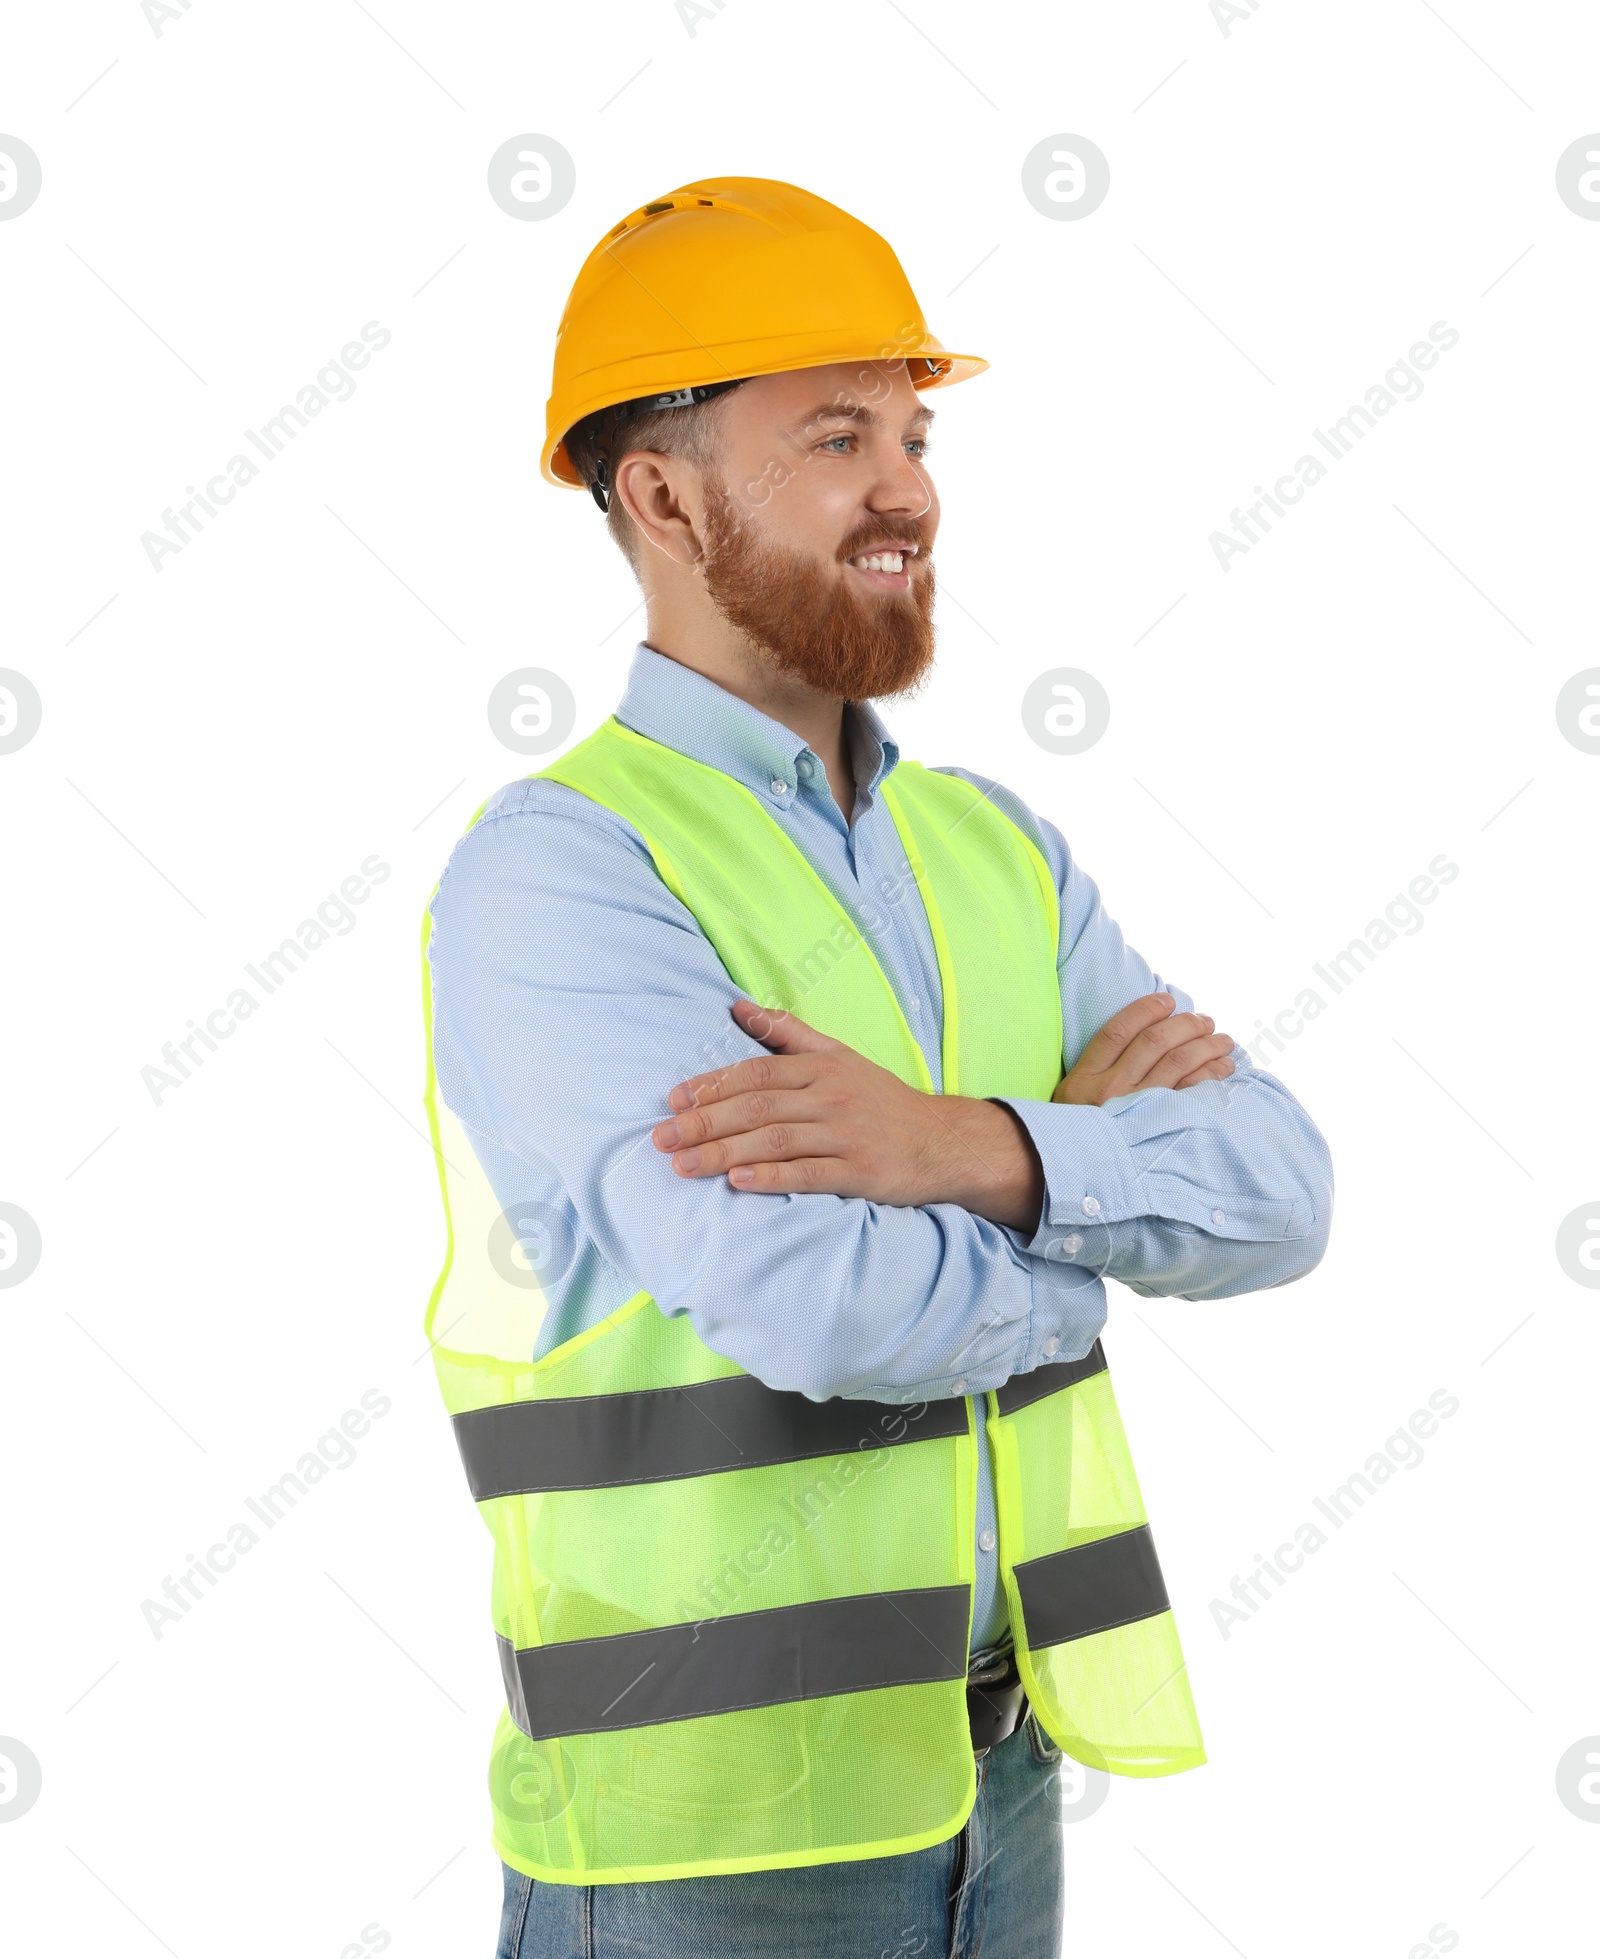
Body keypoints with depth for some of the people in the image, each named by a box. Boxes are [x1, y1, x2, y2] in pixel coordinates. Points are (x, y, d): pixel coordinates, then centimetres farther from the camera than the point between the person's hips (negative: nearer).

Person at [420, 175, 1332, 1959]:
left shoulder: (994, 850, 5)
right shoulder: (554, 877, -17)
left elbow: (1277, 1192, -6)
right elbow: (830, 1308, -28)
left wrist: (975, 1150, -25)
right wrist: (1100, 1162, -10)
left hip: (994, 1773, 6)